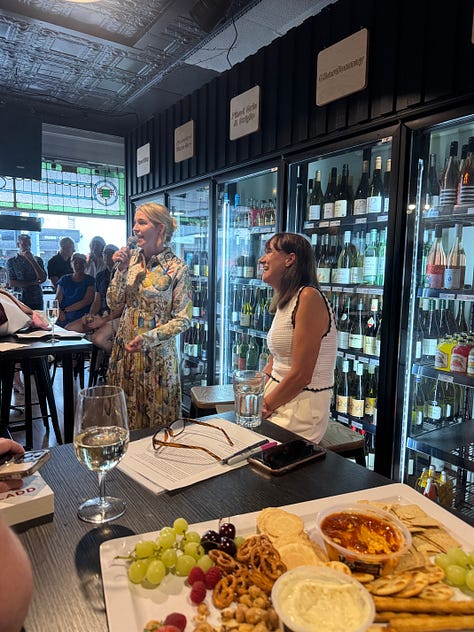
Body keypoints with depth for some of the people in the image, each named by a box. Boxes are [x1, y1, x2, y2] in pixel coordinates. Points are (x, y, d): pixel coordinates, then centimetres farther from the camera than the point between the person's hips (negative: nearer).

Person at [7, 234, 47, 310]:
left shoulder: (38, 260, 10)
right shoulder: (11, 261, 5)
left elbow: (43, 279, -5)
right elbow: (11, 283, -3)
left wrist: (32, 260, -8)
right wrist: (33, 282, -6)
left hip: (37, 301, 2)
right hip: (19, 301, -1)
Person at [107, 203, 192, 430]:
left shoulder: (176, 268, -10)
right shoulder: (131, 258, 4)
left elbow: (183, 319, -11)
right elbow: (113, 303, 4)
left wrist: (149, 338, -19)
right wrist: (121, 269, -8)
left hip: (157, 351, -4)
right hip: (124, 348, 5)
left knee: (156, 418, 7)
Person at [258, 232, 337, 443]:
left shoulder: (309, 297, -17)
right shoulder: (285, 302, 13)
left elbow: (301, 376, -20)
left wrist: (265, 406, -8)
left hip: (301, 410, -8)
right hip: (278, 400, 8)